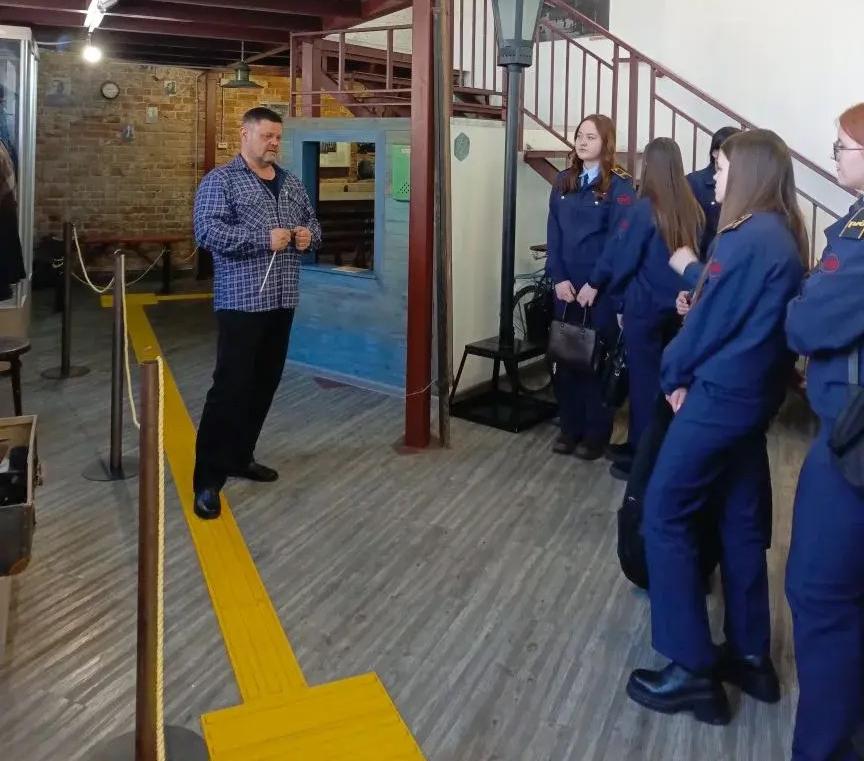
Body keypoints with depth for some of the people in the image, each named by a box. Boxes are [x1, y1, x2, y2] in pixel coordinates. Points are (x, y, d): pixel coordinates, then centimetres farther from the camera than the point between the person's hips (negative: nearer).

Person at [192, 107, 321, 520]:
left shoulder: (291, 182, 16)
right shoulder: (220, 180, -5)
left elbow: (311, 220, 26)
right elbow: (207, 230, -17)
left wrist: (309, 234, 1)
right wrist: (264, 239, -21)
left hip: (282, 300, 7)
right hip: (242, 301, -7)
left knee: (265, 383, 12)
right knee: (231, 387, -10)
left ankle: (240, 457, 27)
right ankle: (208, 479, -3)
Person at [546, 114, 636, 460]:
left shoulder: (619, 185, -5)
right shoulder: (563, 182, 10)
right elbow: (553, 235, 6)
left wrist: (594, 283, -15)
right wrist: (558, 278, -5)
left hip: (601, 288, -5)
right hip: (565, 286, 5)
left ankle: (596, 433, 12)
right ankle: (570, 428, 19)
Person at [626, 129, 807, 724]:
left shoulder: (748, 239, -18)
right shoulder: (785, 237, 11)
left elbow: (709, 320, -14)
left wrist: (674, 374, 1)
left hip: (720, 396, -9)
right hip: (754, 396, 9)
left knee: (664, 514, -2)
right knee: (742, 522, 15)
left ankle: (694, 671, 1)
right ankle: (751, 656, 25)